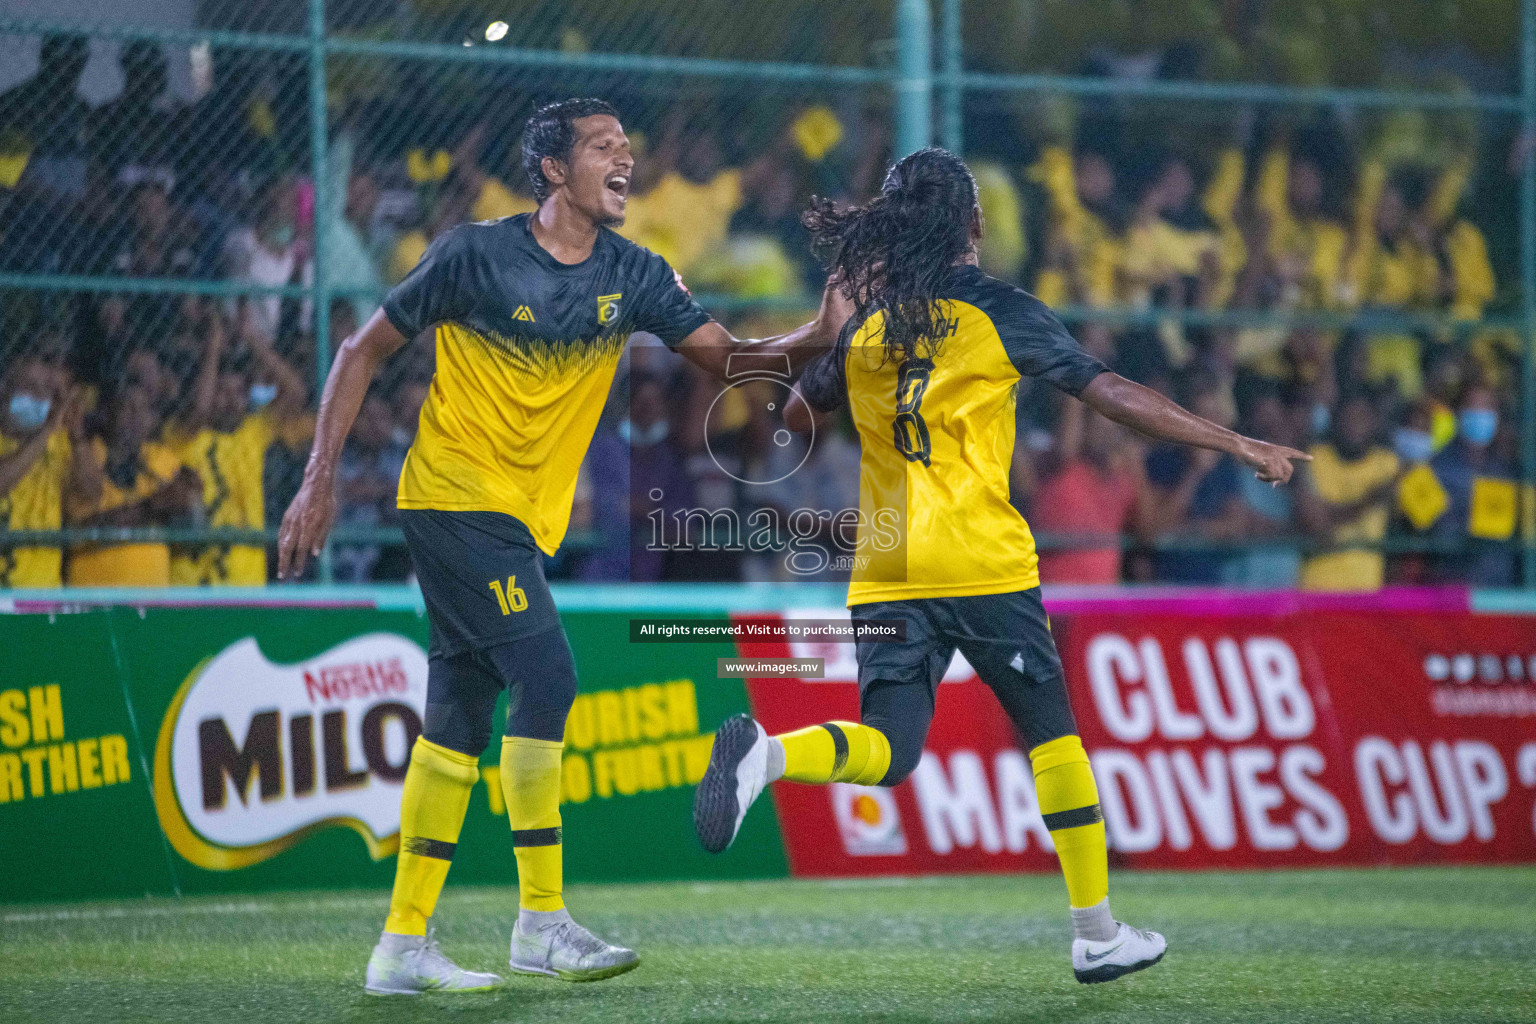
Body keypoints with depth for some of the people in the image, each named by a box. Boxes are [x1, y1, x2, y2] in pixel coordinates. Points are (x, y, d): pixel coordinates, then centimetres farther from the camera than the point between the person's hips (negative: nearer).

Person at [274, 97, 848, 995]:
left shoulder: (632, 276, 4)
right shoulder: (476, 255, -10)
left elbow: (729, 356, -2)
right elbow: (365, 351, -3)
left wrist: (815, 339, -21)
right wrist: (321, 478, -8)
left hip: (524, 519, 6)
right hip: (455, 498, -6)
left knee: (458, 723, 7)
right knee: (545, 679, -17)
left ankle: (402, 946, 11)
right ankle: (541, 922, -13)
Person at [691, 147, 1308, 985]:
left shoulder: (863, 325, 10)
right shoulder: (1001, 313, -3)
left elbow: (794, 414, 24)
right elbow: (1113, 396, -5)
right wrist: (1235, 444, -1)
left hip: (886, 572, 3)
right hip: (983, 564, -3)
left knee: (885, 749, 0)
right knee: (1051, 729, 12)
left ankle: (765, 753, -32)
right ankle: (1096, 932, 14)